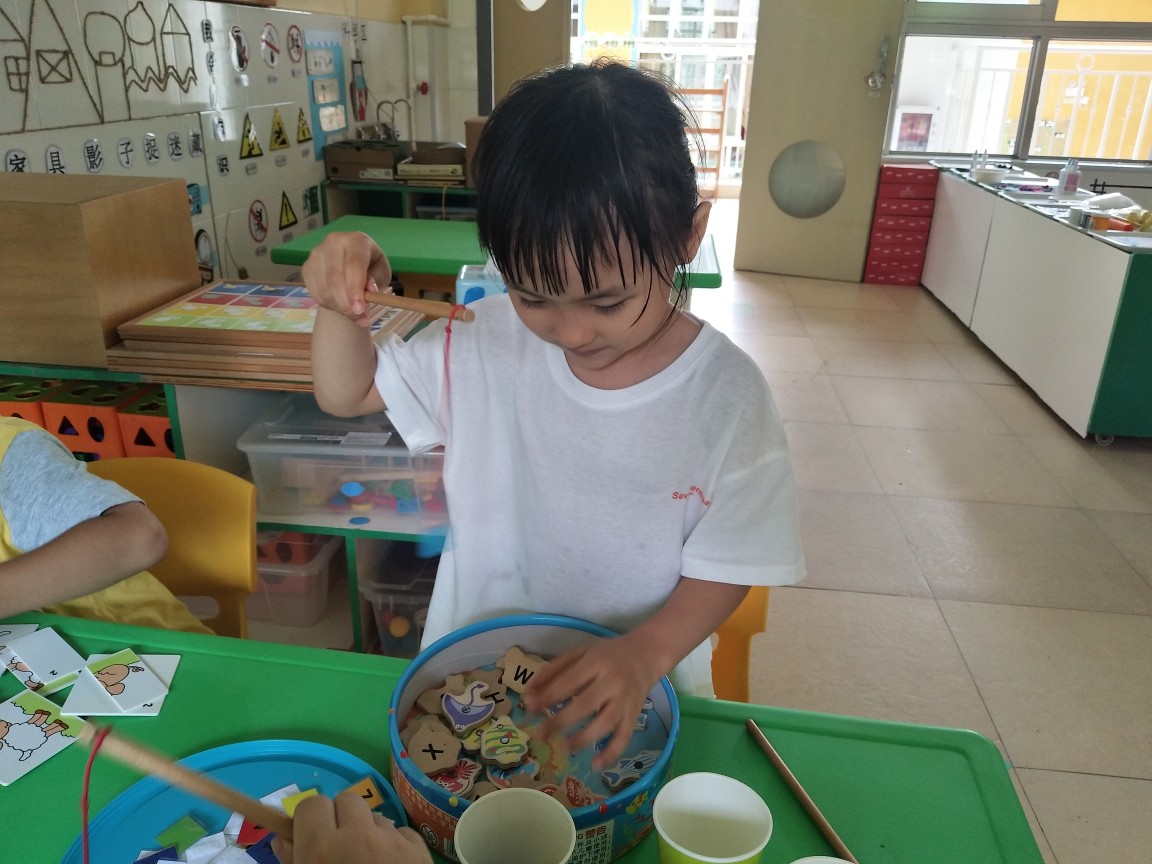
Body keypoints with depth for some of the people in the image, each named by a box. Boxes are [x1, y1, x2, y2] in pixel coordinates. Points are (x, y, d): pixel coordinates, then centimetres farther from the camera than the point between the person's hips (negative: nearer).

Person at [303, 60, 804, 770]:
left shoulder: (726, 397, -16)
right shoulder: (487, 345, -7)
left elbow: (724, 573, -9)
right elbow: (348, 393, 4)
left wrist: (642, 657, -27)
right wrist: (342, 308, -16)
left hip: (637, 692, -1)